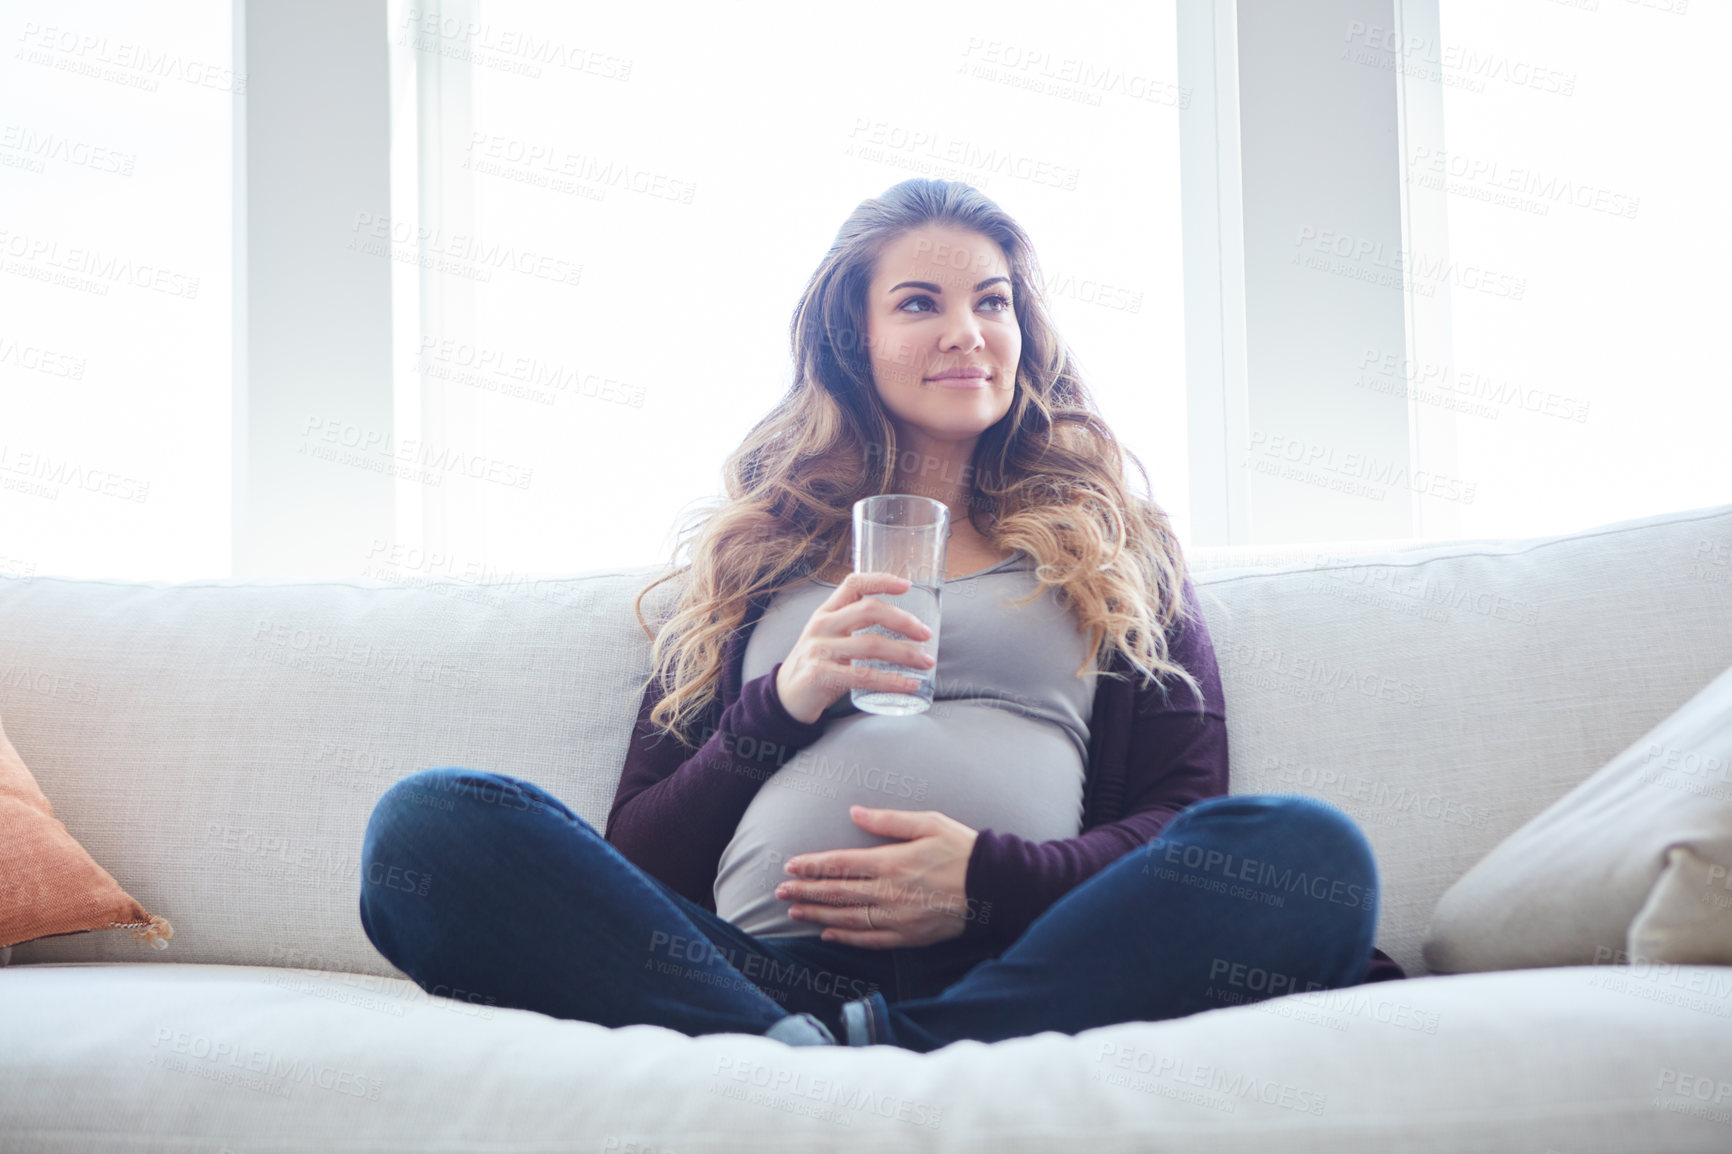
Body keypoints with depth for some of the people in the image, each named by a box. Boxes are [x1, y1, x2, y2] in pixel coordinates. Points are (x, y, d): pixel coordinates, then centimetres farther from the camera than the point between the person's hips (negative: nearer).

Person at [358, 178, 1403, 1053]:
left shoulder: (1113, 546, 25)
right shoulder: (757, 551, 26)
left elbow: (1188, 810, 12)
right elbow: (638, 851, 18)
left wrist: (995, 877, -8)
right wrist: (784, 701, 0)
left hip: (1014, 972, 0)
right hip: (763, 965, 1)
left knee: (1311, 849, -29)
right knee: (432, 820, -22)